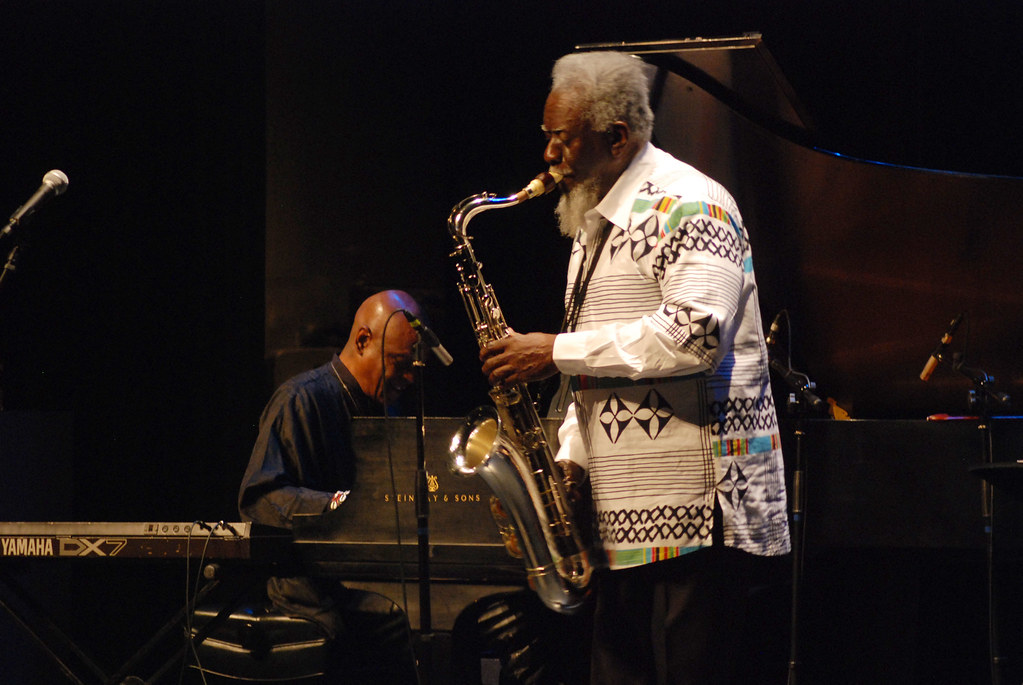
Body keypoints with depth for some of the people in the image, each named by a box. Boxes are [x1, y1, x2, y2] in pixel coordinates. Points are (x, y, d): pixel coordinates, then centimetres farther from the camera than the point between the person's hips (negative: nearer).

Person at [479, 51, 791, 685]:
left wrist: (556, 351, -18)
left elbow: (694, 333, -25)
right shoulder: (595, 223, 20)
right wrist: (567, 457, 10)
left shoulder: (689, 206, -10)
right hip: (624, 517, 9)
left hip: (695, 510, -9)